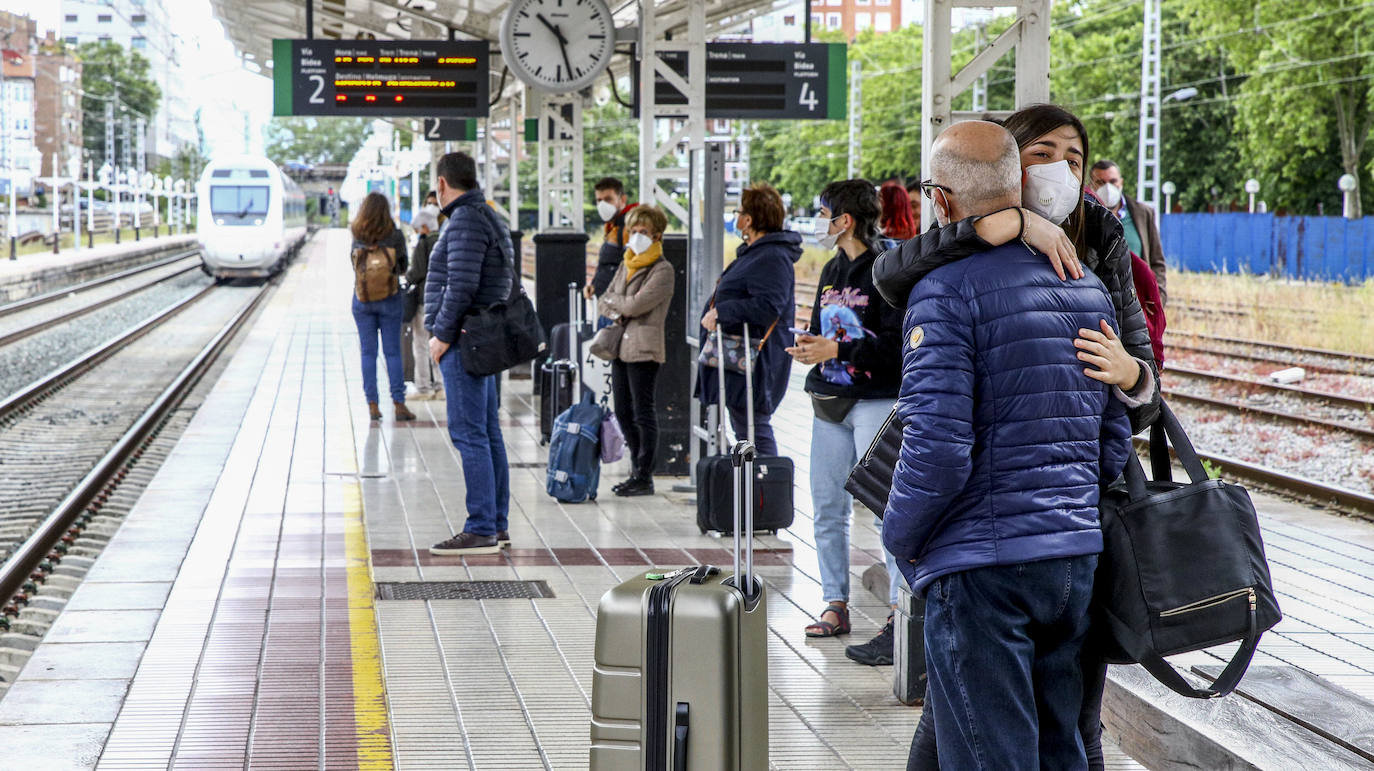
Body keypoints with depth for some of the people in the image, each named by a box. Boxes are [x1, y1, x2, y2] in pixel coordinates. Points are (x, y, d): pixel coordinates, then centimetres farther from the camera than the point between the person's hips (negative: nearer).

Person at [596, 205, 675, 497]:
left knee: (643, 412, -4)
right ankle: (637, 472, 20)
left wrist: (613, 300, 0)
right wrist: (615, 312, -6)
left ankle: (645, 478, 1)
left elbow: (636, 304, -17)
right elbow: (603, 303, 16)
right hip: (620, 347, 8)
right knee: (623, 412, 11)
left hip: (644, 350, -8)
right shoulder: (625, 265, 17)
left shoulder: (662, 270, -8)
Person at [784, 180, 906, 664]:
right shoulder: (831, 272, 17)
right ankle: (835, 605, 19)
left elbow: (897, 343, -16)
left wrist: (838, 349, -20)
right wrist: (808, 347, 2)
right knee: (827, 510, 10)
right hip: (829, 402, 8)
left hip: (876, 402, -8)